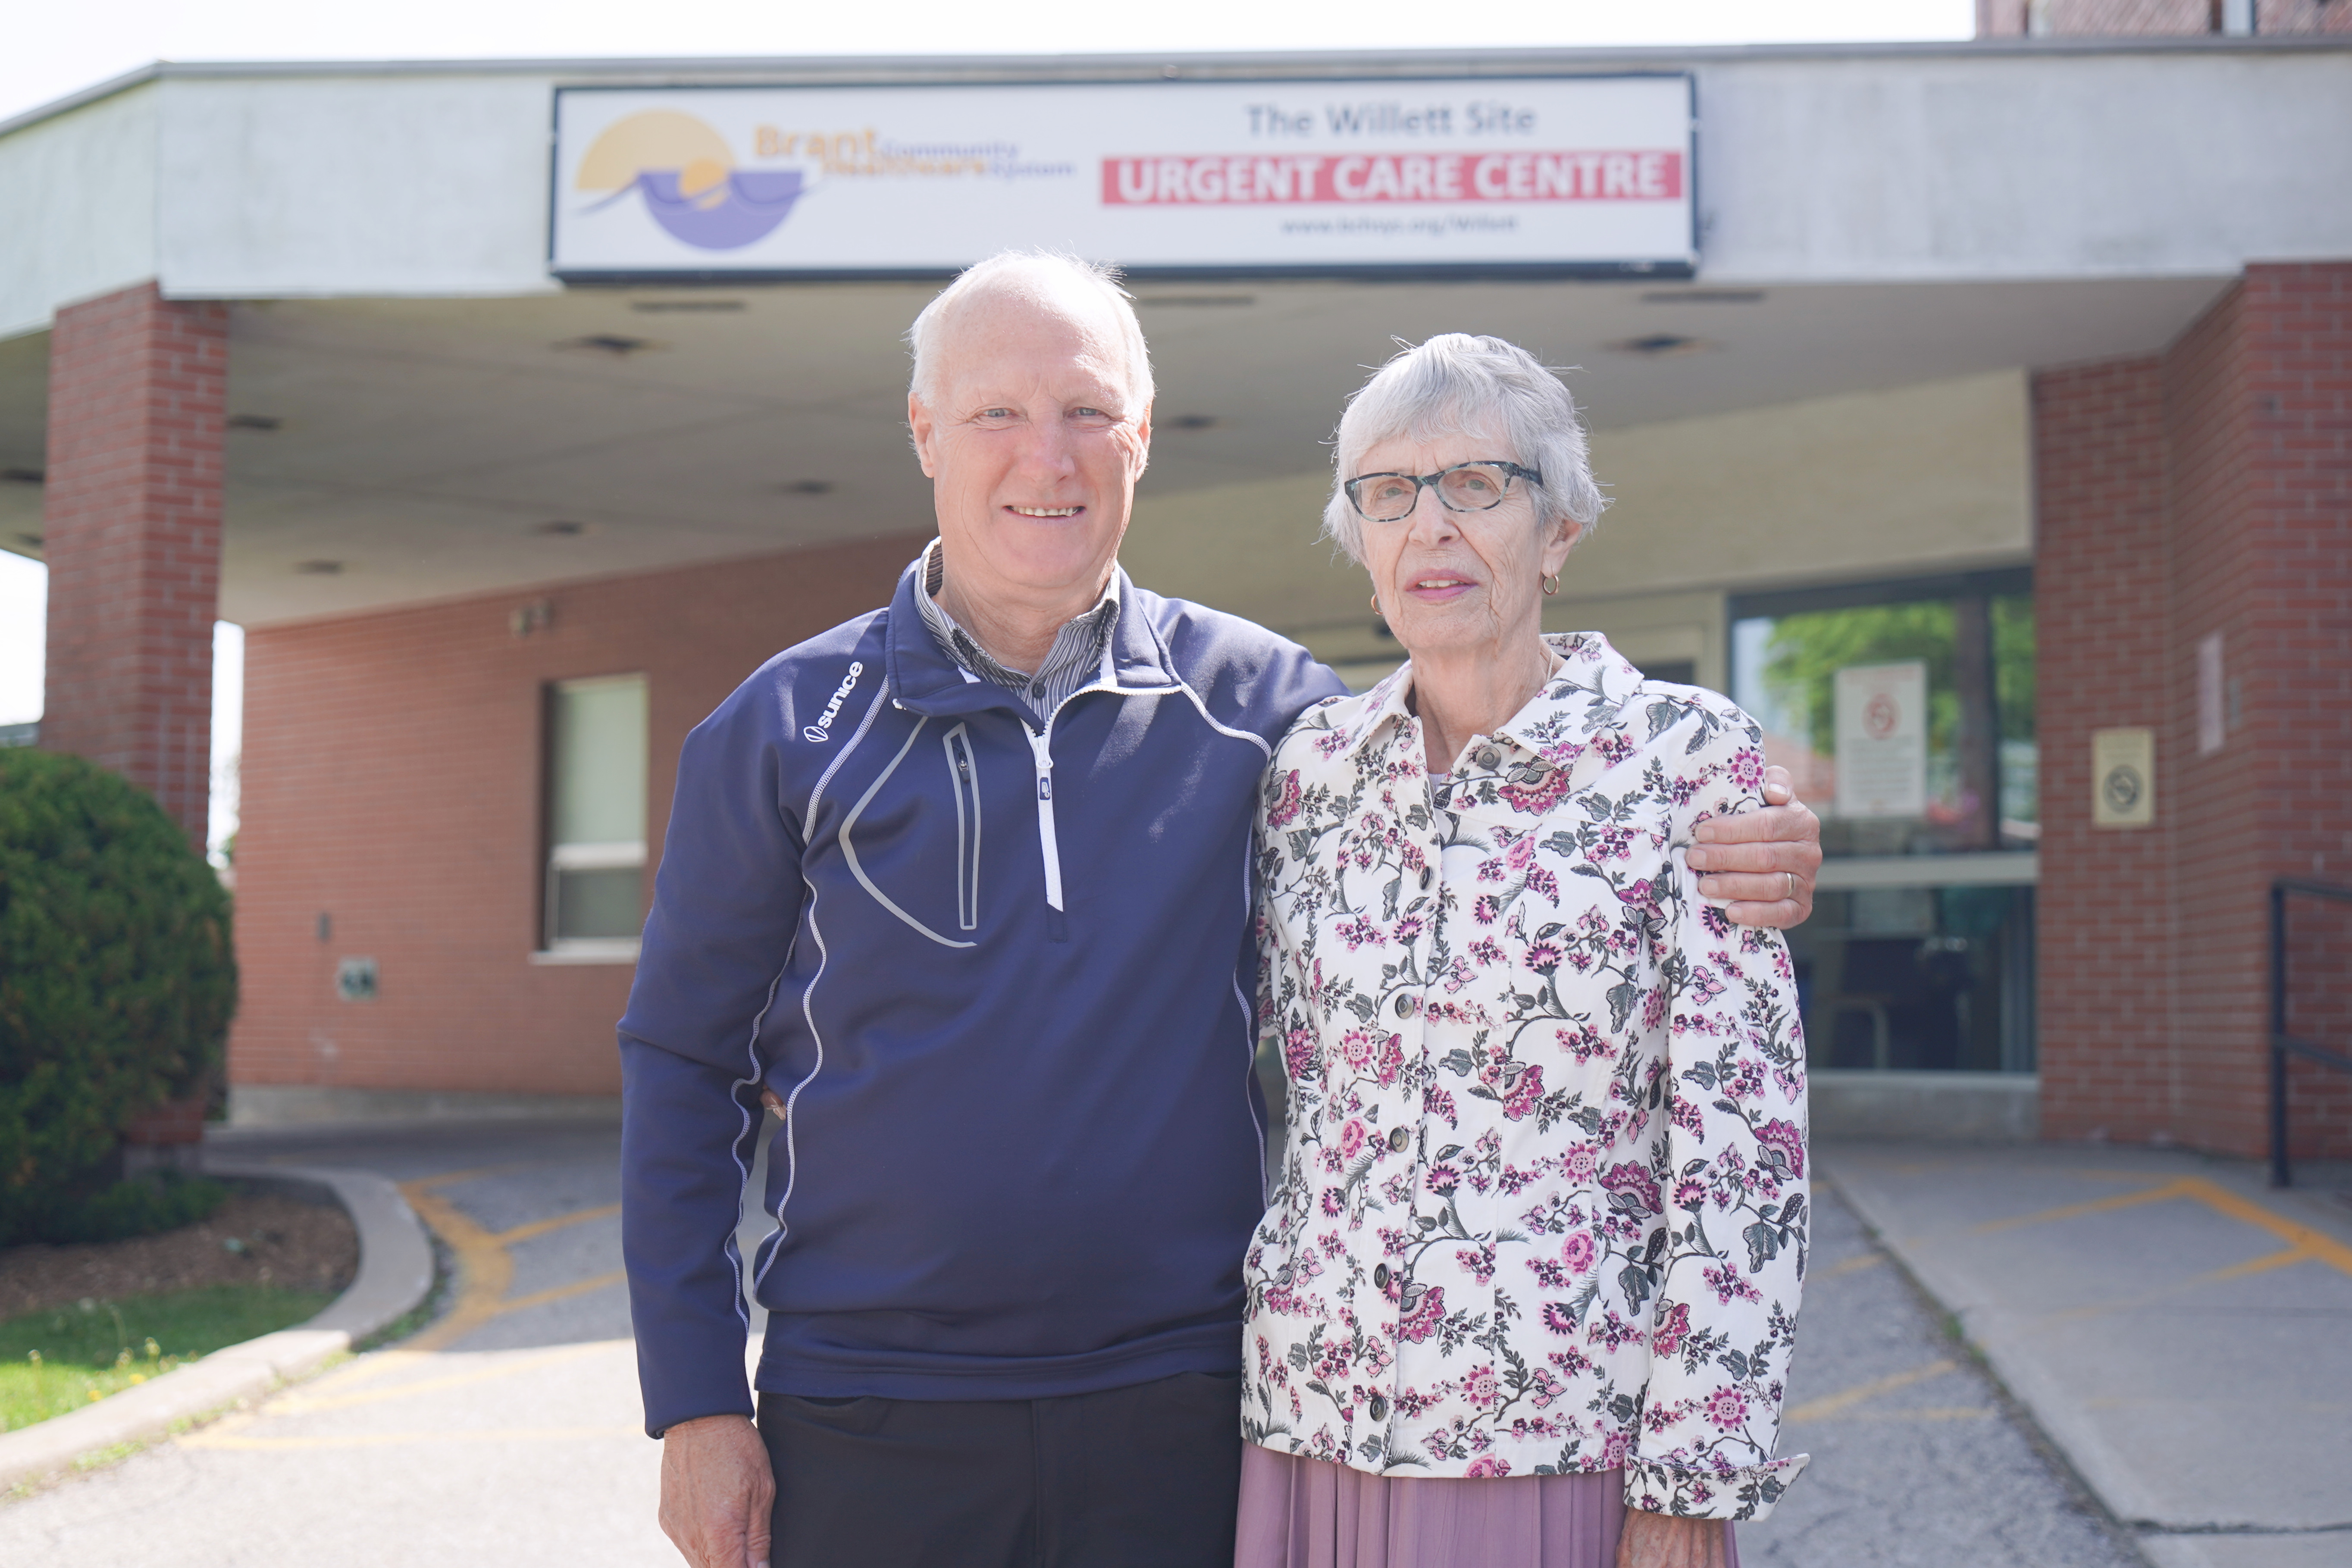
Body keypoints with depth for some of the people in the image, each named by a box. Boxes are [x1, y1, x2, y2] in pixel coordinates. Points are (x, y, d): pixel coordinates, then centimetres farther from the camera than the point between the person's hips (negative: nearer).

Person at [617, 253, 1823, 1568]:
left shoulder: (1255, 697, 2)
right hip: (867, 1429, 0)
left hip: (1176, 1410, 1)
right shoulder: (789, 726, 0)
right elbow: (683, 1067, 3)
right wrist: (697, 1403, -3)